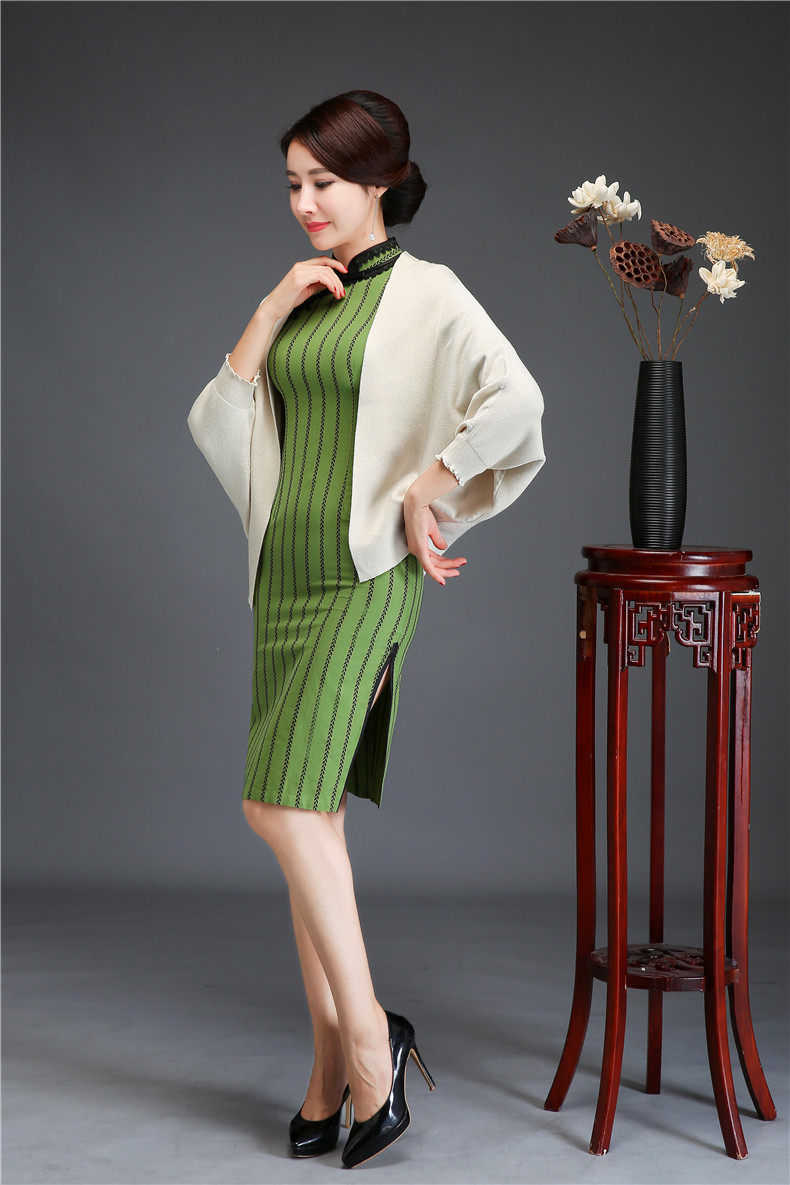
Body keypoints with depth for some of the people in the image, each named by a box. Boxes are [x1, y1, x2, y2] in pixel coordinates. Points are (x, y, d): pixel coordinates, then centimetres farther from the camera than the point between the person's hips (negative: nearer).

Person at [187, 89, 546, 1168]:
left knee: (282, 804, -16)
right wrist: (267, 317, 0)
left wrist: (425, 493, -12)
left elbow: (515, 399, -18)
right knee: (310, 819, 7)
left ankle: (367, 1031, -2)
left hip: (367, 577, -7)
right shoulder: (298, 301, 16)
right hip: (285, 572, 7)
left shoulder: (424, 293, -4)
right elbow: (216, 425, 9)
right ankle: (334, 1067, 15)